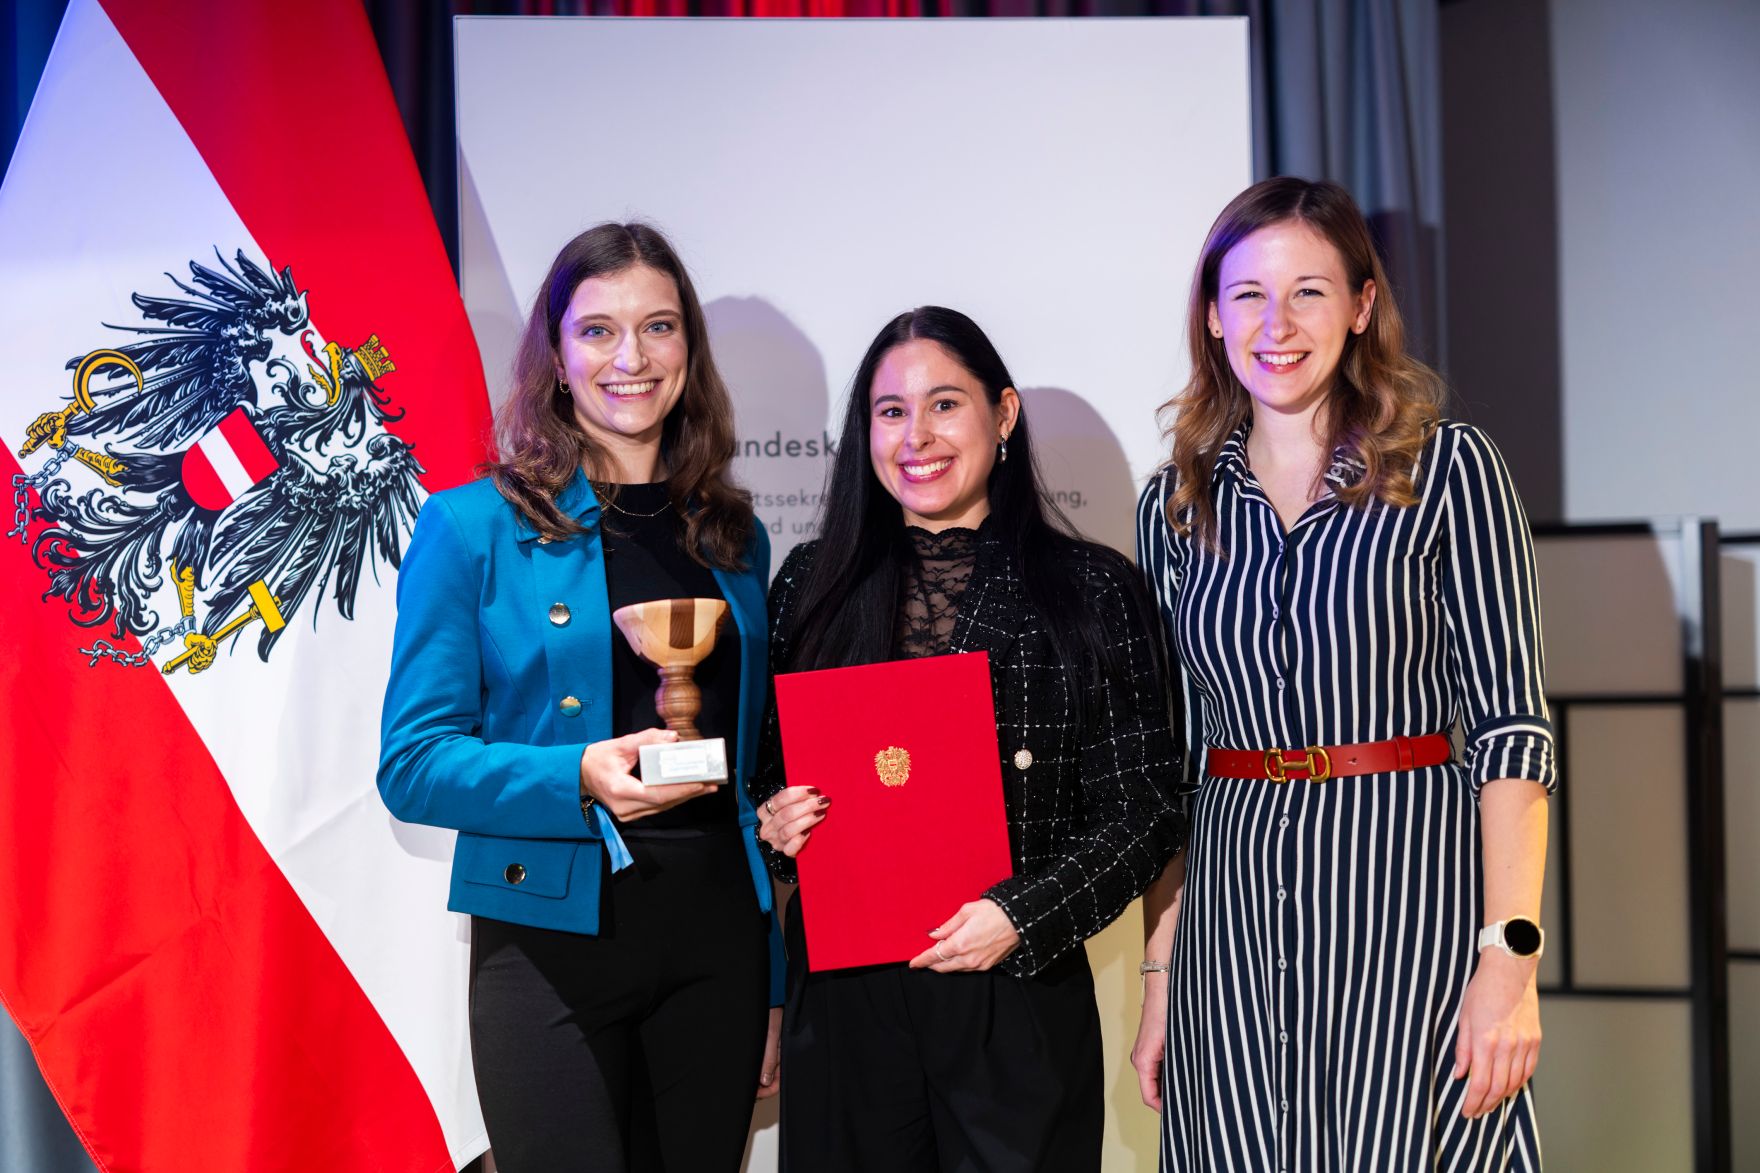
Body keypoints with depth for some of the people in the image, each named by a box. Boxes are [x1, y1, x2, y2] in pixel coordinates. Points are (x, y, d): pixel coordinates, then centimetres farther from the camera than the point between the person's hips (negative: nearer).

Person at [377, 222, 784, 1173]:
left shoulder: (733, 539, 10)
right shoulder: (473, 526, -3)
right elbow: (412, 765, -6)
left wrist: (777, 984, 13)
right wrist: (577, 779, -23)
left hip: (716, 941, 4)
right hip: (552, 943, -4)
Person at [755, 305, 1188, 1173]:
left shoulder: (1091, 589, 0)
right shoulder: (813, 583, 8)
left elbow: (1144, 809, -1)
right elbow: (763, 769, 15)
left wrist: (1023, 916, -13)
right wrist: (771, 823, -7)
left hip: (1017, 996, -2)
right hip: (842, 998, 2)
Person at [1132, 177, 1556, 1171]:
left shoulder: (1449, 468, -1)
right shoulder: (1178, 505, 9)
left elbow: (1511, 723, -5)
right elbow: (1170, 755, 11)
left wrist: (1509, 957, -14)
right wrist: (1160, 977, 7)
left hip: (1406, 882, -3)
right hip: (1233, 913, 3)